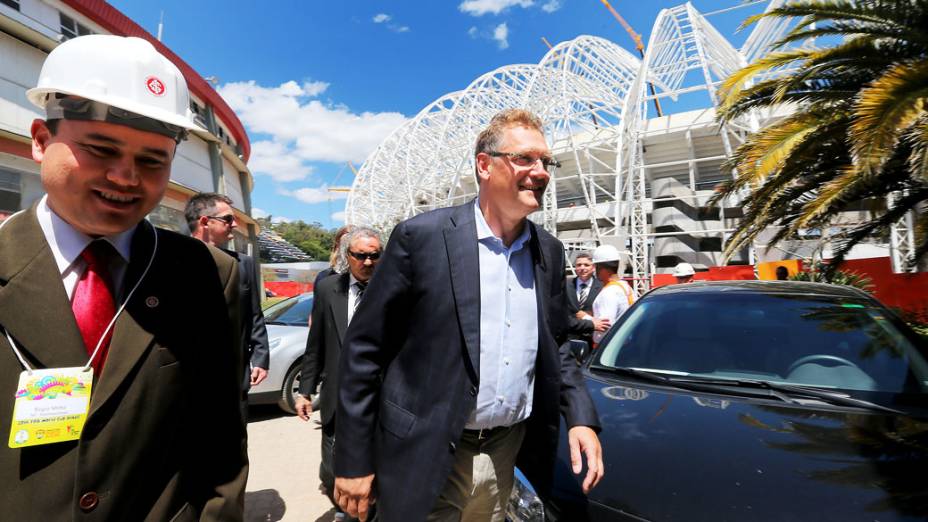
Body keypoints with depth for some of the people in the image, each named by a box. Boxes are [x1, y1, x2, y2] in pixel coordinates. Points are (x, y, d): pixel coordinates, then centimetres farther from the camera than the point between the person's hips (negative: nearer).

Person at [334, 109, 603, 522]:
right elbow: (363, 350, -11)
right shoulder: (421, 237, -13)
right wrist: (354, 460, -9)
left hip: (511, 453, 6)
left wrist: (581, 418, -2)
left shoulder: (549, 252, 4)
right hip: (428, 457, -5)